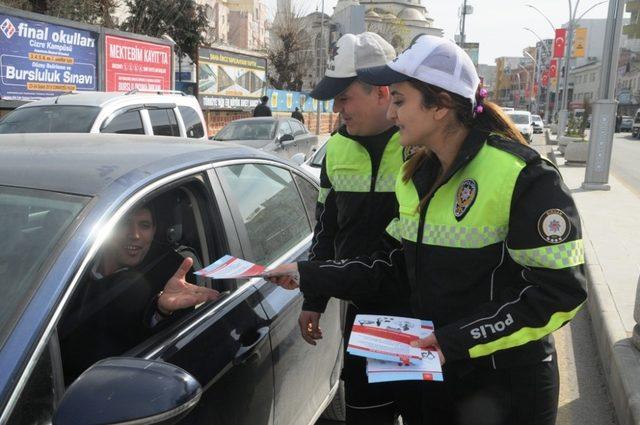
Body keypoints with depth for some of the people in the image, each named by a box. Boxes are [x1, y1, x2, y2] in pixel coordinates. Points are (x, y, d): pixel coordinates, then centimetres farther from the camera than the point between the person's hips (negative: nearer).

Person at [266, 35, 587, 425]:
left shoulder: (523, 177, -21)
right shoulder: (417, 174, 1)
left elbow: (561, 291, -20)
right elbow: (396, 261, 6)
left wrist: (458, 340, -24)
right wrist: (309, 276, -1)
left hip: (508, 383, -6)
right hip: (438, 370, 6)